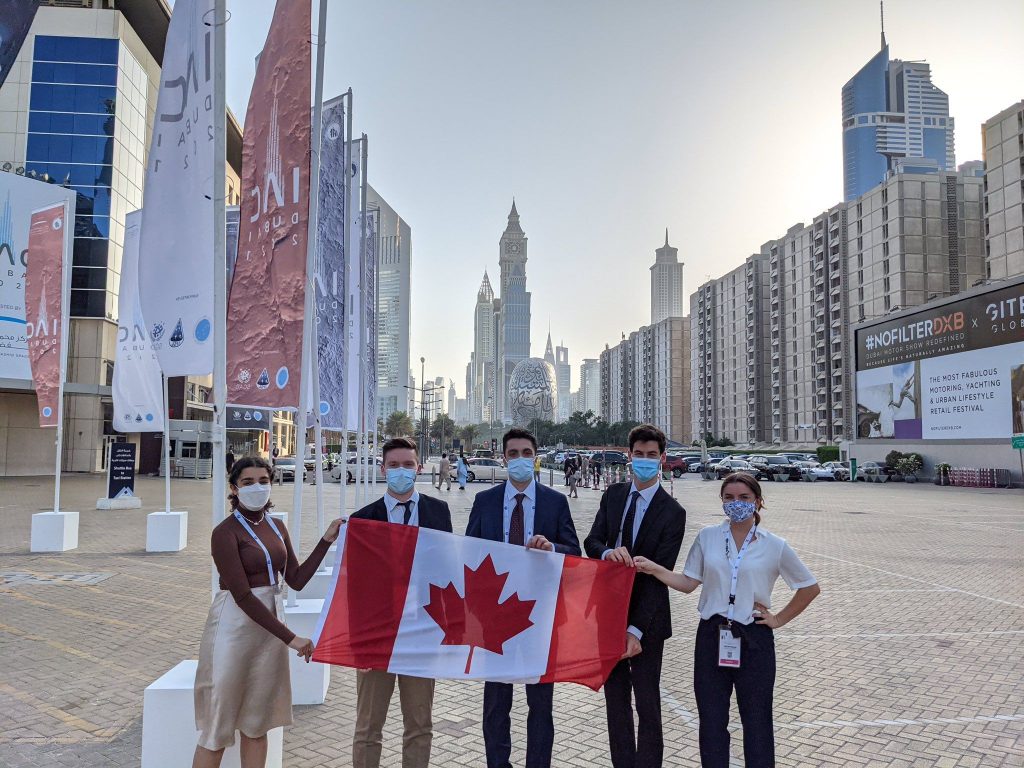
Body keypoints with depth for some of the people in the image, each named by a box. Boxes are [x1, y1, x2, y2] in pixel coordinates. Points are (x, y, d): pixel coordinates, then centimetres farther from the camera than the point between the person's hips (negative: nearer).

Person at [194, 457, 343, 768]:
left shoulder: (277, 527, 8)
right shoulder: (225, 533, -13)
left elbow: (296, 580, 8)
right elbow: (242, 595, -19)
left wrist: (326, 541, 1)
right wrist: (291, 638, -22)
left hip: (270, 624, 6)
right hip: (235, 627, -6)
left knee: (257, 724, 13)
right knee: (218, 727, 3)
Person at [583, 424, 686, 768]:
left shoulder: (672, 512, -11)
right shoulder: (613, 495, 4)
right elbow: (591, 542, 0)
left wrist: (636, 629, -19)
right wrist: (608, 552, -26)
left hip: (645, 617, -4)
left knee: (647, 702, 4)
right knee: (615, 699, 15)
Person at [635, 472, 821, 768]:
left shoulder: (775, 546, -3)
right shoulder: (707, 538, 2)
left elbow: (810, 588, 6)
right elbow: (689, 583, 3)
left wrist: (779, 619, 2)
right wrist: (655, 570, -12)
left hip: (754, 639, -1)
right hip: (712, 637, 2)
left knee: (756, 720, 9)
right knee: (711, 720, 9)